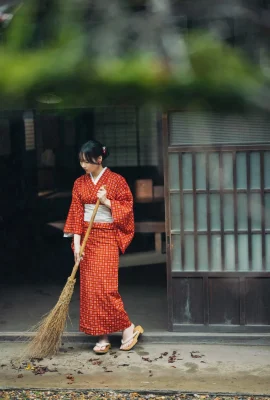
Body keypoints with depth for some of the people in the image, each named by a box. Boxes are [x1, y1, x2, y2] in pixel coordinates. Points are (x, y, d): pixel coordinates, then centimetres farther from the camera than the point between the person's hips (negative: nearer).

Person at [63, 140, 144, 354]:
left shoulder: (116, 180, -5)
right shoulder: (79, 183, 6)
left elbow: (127, 207, -3)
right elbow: (76, 213, 3)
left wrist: (106, 201, -17)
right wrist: (76, 242, -6)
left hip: (108, 237, -5)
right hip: (87, 238, 5)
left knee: (105, 286, -11)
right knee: (89, 287, 2)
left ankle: (129, 328, 6)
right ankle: (103, 336, 9)